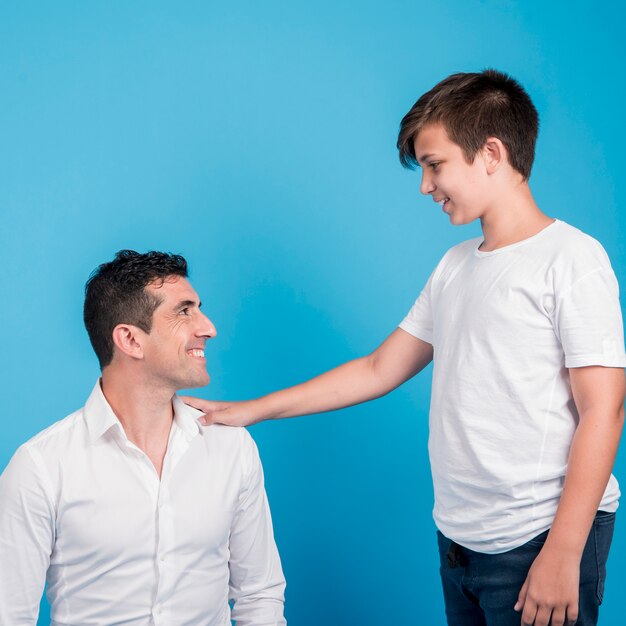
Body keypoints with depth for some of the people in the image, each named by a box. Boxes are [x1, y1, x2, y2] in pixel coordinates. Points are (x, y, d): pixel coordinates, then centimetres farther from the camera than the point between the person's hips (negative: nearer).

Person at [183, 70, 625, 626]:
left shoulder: (571, 259, -9)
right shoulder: (455, 266, 13)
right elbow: (378, 371, 16)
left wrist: (562, 558, -18)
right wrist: (250, 411, 13)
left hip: (539, 538, -6)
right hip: (459, 537, 6)